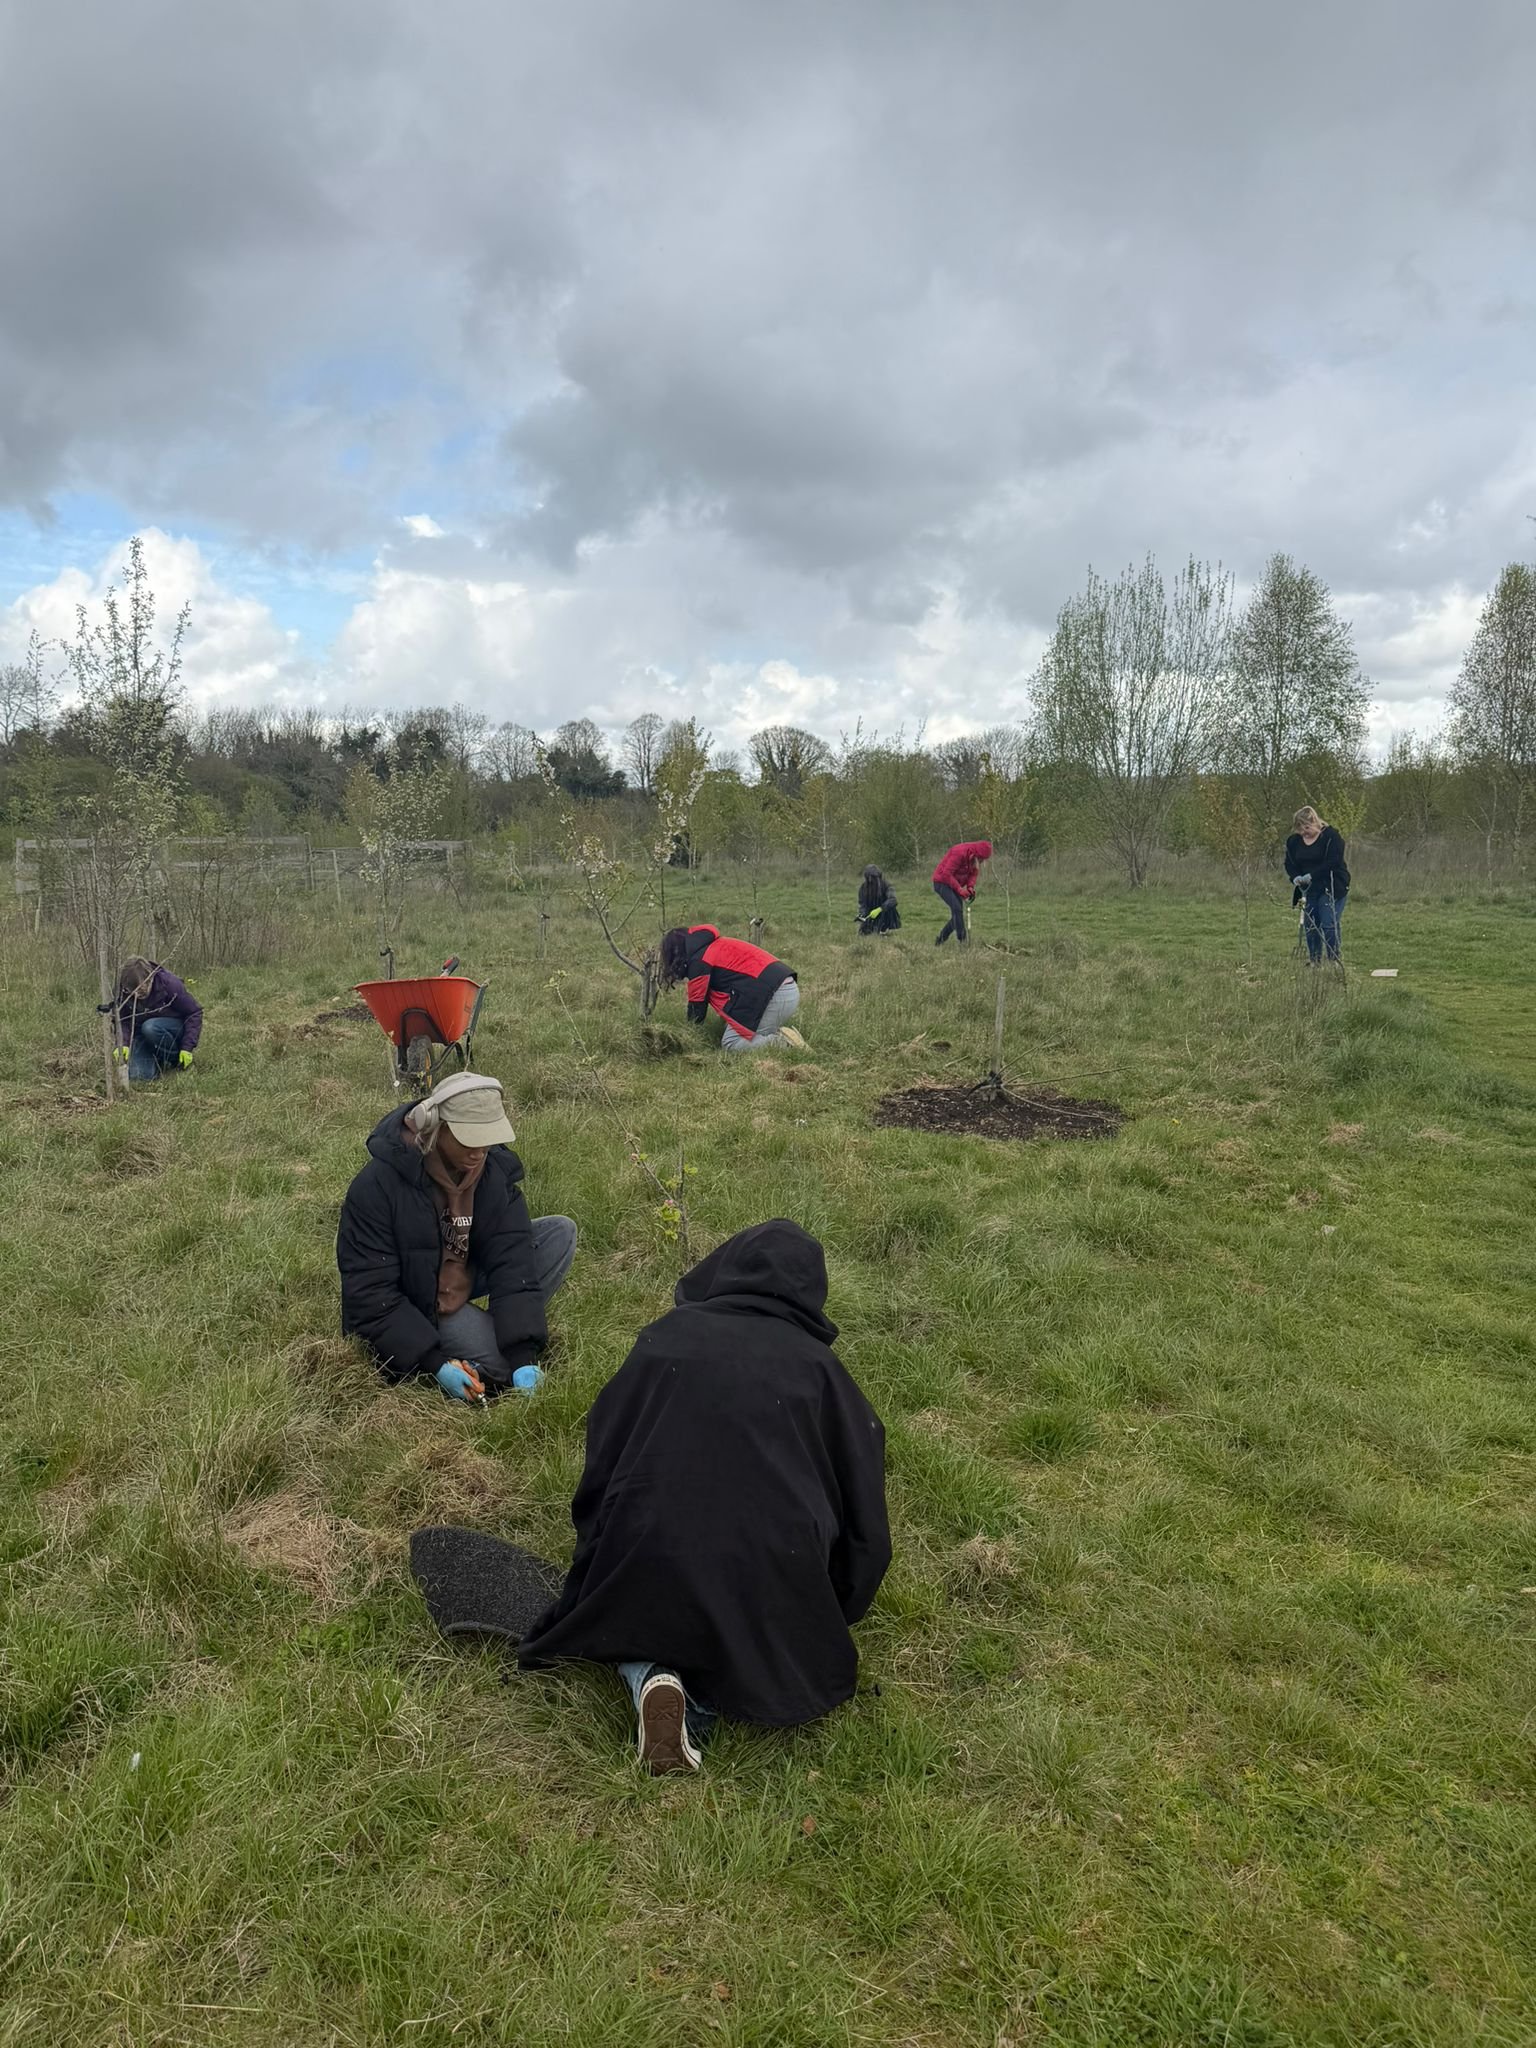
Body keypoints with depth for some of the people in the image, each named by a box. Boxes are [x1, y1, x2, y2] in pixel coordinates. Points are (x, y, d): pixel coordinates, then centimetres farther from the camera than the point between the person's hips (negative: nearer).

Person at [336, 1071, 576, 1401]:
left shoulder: (496, 1168, -15)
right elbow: (369, 1291, -25)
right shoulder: (378, 1185, -28)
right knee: (495, 1360, -26)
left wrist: (522, 1355, -30)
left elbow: (513, 1256, -20)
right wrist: (433, 1363, -31)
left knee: (561, 1232, -11)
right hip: (409, 1303, -5)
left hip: (467, 1273, 6)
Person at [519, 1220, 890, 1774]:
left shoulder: (664, 1338, 6)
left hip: (646, 1561, 1)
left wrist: (594, 1579, 26)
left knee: (638, 1620, 32)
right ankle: (704, 1694, -2)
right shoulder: (818, 1368, 5)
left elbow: (600, 1461, 12)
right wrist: (834, 1619, 22)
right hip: (772, 1578, 0)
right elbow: (863, 1506, 8)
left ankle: (650, 1674, -2)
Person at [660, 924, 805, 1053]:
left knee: (729, 1045, -6)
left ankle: (783, 1042, -14)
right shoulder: (715, 947, 26)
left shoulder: (699, 960, -3)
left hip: (774, 996, -10)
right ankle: (781, 1034, 7)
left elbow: (697, 1004, 4)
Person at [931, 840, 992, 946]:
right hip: (942, 883, -9)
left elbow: (973, 873, 7)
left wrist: (970, 887, -14)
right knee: (956, 909, -23)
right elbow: (946, 874, -29)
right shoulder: (959, 853, -28)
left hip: (955, 885, 9)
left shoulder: (976, 859, -3)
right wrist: (960, 889, -31)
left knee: (958, 914, 4)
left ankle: (940, 941, 16)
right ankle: (963, 940, -23)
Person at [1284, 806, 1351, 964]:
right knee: (1310, 927, 5)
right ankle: (1313, 962, 13)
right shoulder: (1293, 841, 8)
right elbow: (1289, 863, 8)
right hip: (1308, 890, 6)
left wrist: (1312, 875, -24)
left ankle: (1334, 961, -4)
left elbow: (1333, 862, -18)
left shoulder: (1330, 836, -10)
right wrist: (1296, 877, -14)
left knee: (1329, 926, -11)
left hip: (1332, 889, -6)